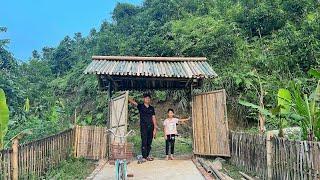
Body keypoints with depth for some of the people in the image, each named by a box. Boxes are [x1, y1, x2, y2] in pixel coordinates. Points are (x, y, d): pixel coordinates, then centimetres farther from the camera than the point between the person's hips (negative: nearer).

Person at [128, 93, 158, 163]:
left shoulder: (151, 108, 12)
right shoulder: (140, 106, 2)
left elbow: (153, 118, 11)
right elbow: (133, 102, -12)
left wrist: (155, 128, 6)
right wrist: (129, 99, -31)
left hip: (150, 127, 4)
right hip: (143, 126, -4)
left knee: (149, 142, 8)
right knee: (144, 142, -8)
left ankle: (147, 156, 19)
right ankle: (144, 157, -4)